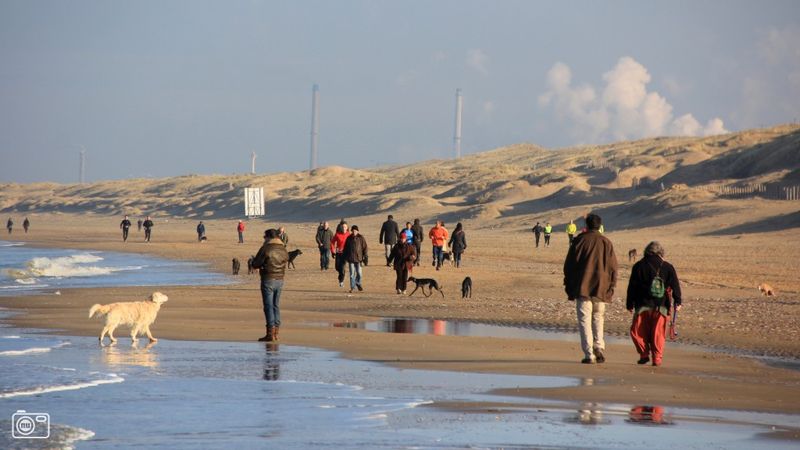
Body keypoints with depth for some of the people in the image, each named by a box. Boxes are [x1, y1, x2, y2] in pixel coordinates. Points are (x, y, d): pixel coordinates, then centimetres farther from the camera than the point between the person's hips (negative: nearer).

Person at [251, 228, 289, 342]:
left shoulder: (265, 249, -13)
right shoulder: (283, 249, 6)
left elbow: (255, 264, -11)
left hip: (268, 280, -6)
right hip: (280, 280, 6)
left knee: (268, 307, -5)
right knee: (276, 306, 15)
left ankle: (270, 333, -9)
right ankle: (276, 332, 17)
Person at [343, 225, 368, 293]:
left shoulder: (361, 238, 0)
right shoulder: (349, 238, 6)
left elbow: (364, 247, 2)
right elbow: (345, 248, 13)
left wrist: (365, 257, -4)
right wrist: (345, 257, 10)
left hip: (358, 258, -1)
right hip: (350, 259, 1)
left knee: (359, 273, -2)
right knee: (352, 273, 0)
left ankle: (358, 283, 25)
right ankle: (352, 287, 6)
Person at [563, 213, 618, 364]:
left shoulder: (580, 240, 0)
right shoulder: (606, 243, 6)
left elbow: (569, 264, 1)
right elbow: (613, 267, 7)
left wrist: (568, 286, 8)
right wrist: (611, 288, 12)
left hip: (582, 288, -3)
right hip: (601, 289, 3)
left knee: (584, 320, -2)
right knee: (598, 318, 17)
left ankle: (589, 354, -10)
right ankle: (599, 348, 0)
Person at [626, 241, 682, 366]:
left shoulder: (638, 266, 6)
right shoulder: (667, 267, 6)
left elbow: (632, 286, 6)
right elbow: (675, 285, 3)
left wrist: (630, 304, 11)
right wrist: (677, 302, 7)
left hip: (643, 305, -1)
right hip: (661, 307, 1)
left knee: (637, 332, 11)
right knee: (658, 334, 5)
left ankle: (644, 355, 5)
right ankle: (657, 358, 0)